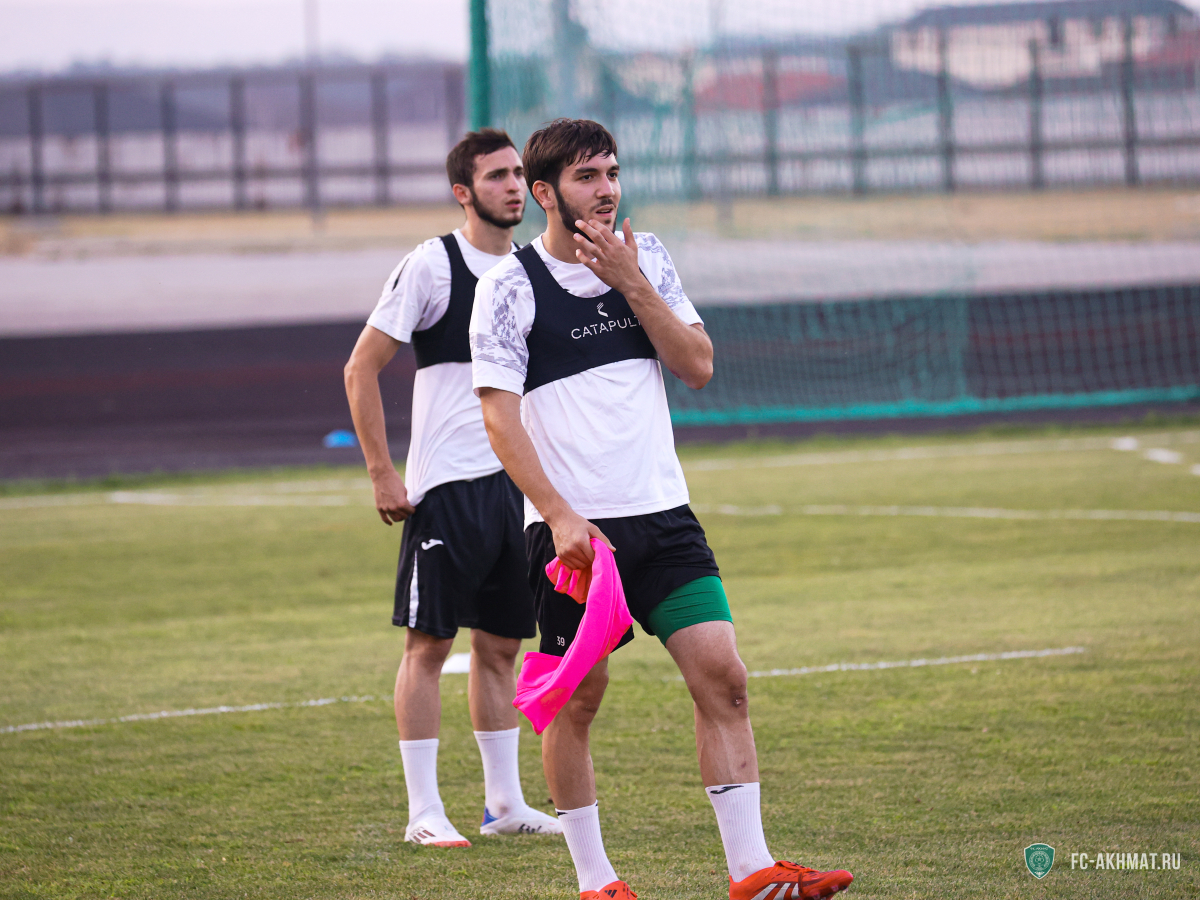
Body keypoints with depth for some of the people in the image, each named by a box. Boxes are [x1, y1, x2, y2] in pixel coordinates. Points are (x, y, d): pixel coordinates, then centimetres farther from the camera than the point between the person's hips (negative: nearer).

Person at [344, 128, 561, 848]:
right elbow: (362, 369, -7)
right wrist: (382, 473, -12)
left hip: (518, 483, 6)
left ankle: (505, 802, 18)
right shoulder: (430, 267, -7)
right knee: (429, 643, -3)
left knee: (502, 645, 11)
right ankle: (424, 812, 1)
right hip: (446, 485, -6)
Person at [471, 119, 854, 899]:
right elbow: (499, 416, -8)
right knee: (578, 697, 1)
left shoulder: (646, 259, 9)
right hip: (573, 527, -4)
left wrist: (631, 284, -8)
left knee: (724, 677, -5)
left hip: (662, 514, 4)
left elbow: (699, 366, 2)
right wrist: (559, 515, -17)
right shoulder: (511, 286, -5)